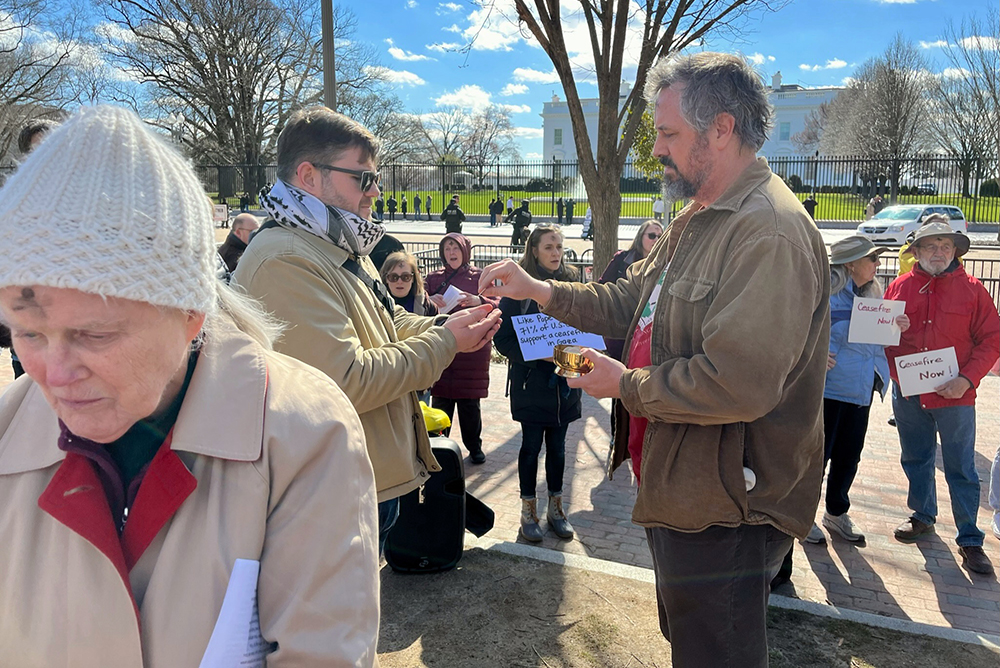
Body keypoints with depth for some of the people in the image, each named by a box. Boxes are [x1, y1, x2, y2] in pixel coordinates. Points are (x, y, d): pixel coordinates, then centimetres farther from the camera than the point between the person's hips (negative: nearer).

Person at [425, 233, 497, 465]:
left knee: (469, 402, 5)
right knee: (440, 399, 2)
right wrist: (429, 301, -18)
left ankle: (474, 447, 21)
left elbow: (497, 305, -3)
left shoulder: (479, 276, 5)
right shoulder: (434, 278, 11)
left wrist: (478, 301, -23)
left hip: (473, 348, -1)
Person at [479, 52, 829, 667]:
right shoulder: (699, 219, 12)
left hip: (725, 513, -10)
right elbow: (634, 301, 15)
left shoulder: (771, 233, -25)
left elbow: (736, 385, -32)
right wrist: (538, 289, 3)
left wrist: (626, 384, -17)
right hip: (682, 494, 10)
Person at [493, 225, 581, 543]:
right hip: (532, 380, -4)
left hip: (565, 381, 4)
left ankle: (555, 507, 27)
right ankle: (528, 510, 20)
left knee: (557, 445, 14)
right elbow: (504, 339, -11)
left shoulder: (571, 284, 5)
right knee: (532, 445, 6)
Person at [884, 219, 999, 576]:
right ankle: (922, 514, 38)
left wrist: (967, 379, -14)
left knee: (961, 470, 4)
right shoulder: (900, 287, 2)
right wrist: (895, 372, -10)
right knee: (916, 460, 18)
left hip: (954, 396, -2)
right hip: (908, 395, 2)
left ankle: (970, 540, 15)